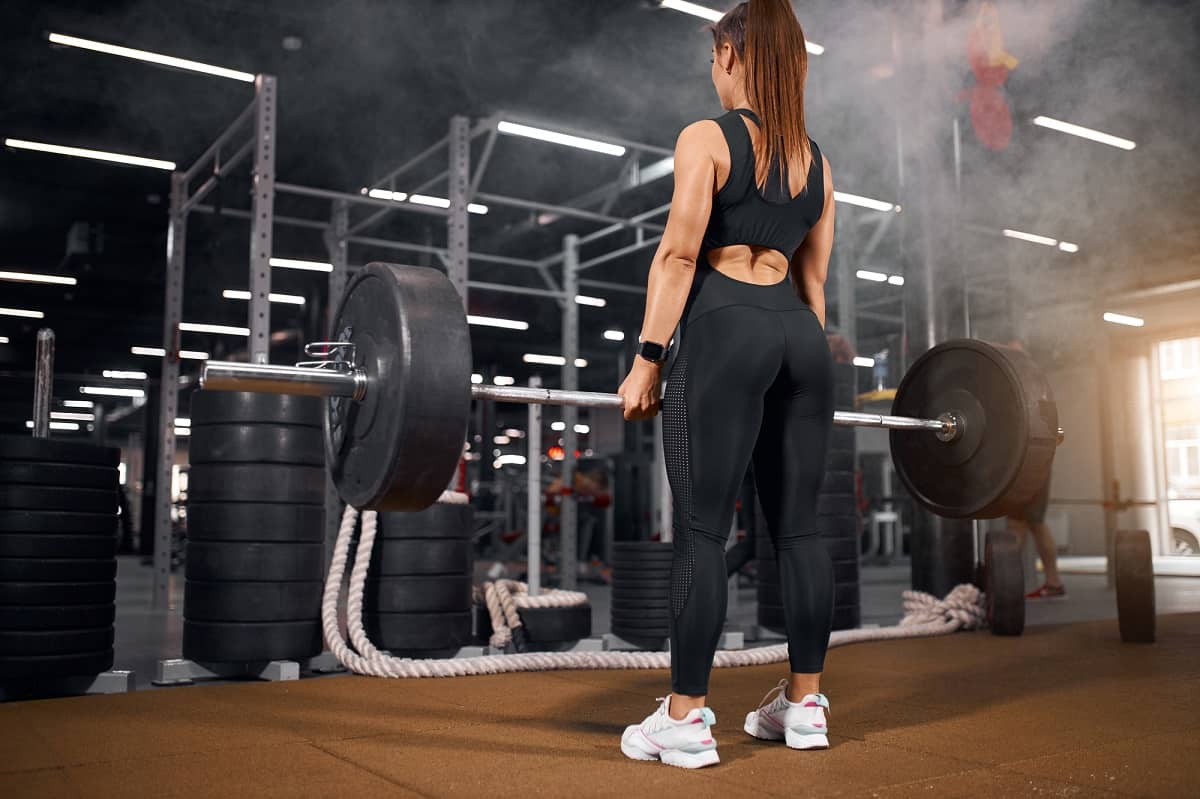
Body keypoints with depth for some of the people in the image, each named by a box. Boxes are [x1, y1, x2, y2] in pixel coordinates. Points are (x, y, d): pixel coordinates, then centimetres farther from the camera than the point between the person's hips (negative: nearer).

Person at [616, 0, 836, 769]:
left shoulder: (706, 138, 1)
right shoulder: (816, 160, 19)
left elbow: (679, 254, -8)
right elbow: (814, 279, 19)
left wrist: (648, 359, -8)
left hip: (726, 331, -6)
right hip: (800, 335, 7)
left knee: (702, 530, -4)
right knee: (798, 526, 10)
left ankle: (686, 721, 1)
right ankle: (805, 703, 19)